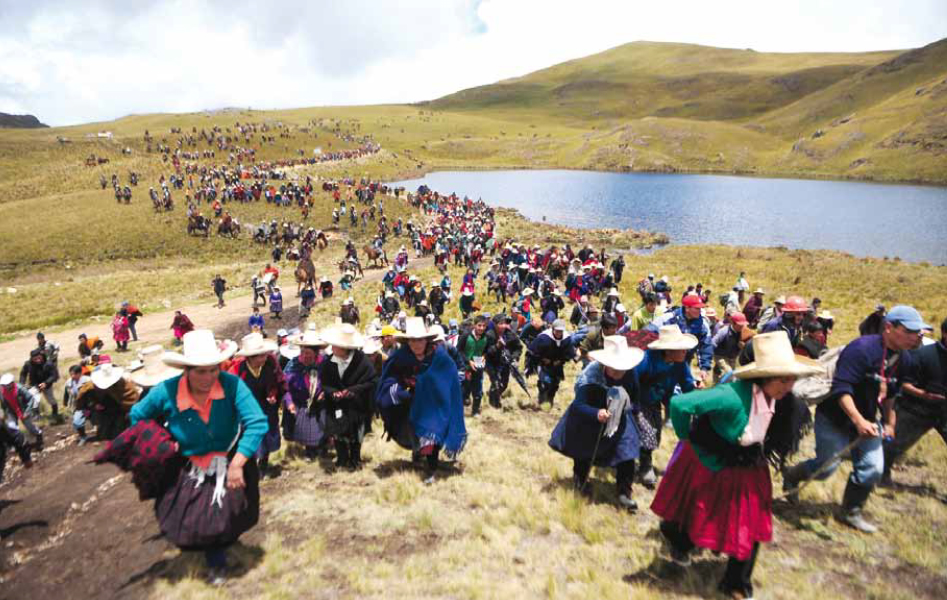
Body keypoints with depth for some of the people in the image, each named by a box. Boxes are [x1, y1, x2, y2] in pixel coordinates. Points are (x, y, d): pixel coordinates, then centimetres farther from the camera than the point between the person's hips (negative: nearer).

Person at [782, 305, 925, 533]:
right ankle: (790, 477, 29)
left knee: (872, 468, 3)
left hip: (866, 420, 7)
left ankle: (851, 512, 24)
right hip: (834, 417, -7)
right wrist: (859, 421, -38)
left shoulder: (903, 359, -1)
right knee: (827, 466, 0)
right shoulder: (862, 348, -27)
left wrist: (889, 422, 19)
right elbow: (841, 388, -32)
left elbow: (889, 393, 16)